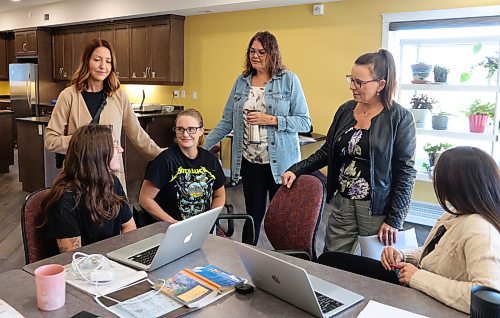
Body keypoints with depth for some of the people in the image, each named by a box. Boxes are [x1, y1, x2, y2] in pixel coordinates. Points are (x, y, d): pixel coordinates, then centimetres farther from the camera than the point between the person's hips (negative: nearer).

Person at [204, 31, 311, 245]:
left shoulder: (289, 80, -4)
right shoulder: (242, 81, 7)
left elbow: (305, 122, -6)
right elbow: (227, 122, 9)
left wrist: (272, 120, -18)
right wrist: (203, 145, 2)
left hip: (280, 163, -3)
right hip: (250, 161, 3)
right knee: (253, 214, 15)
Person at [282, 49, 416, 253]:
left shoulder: (400, 118, -9)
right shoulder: (345, 110, 5)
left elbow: (405, 171, -9)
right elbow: (327, 152, 14)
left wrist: (394, 219, -11)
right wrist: (296, 170, 2)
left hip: (377, 207, -4)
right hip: (342, 203, 4)